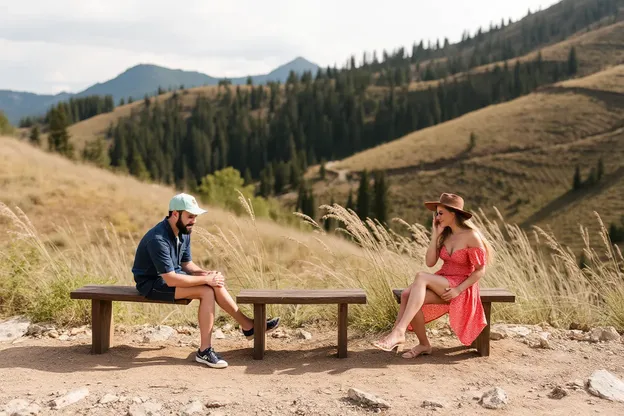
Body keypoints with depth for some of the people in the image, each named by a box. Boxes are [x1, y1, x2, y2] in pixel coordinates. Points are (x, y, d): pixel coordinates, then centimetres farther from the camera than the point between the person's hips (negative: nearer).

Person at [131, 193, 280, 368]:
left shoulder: (184, 233, 0)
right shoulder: (158, 239, -29)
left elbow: (187, 264, 10)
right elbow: (171, 280, -31)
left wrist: (207, 274, -10)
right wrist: (206, 279, -25)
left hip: (171, 276, 8)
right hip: (152, 283, -8)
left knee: (216, 284, -9)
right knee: (207, 291, -24)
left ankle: (248, 326, 0)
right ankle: (204, 351, -19)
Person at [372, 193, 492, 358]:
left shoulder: (471, 236, -11)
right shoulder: (445, 234, 8)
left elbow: (480, 270, -10)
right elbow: (430, 262, 1)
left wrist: (458, 290, -19)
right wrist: (435, 235, -4)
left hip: (461, 286, -6)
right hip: (441, 283, 6)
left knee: (421, 277, -32)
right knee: (407, 294, -23)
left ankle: (399, 332, -38)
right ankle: (423, 344, -15)